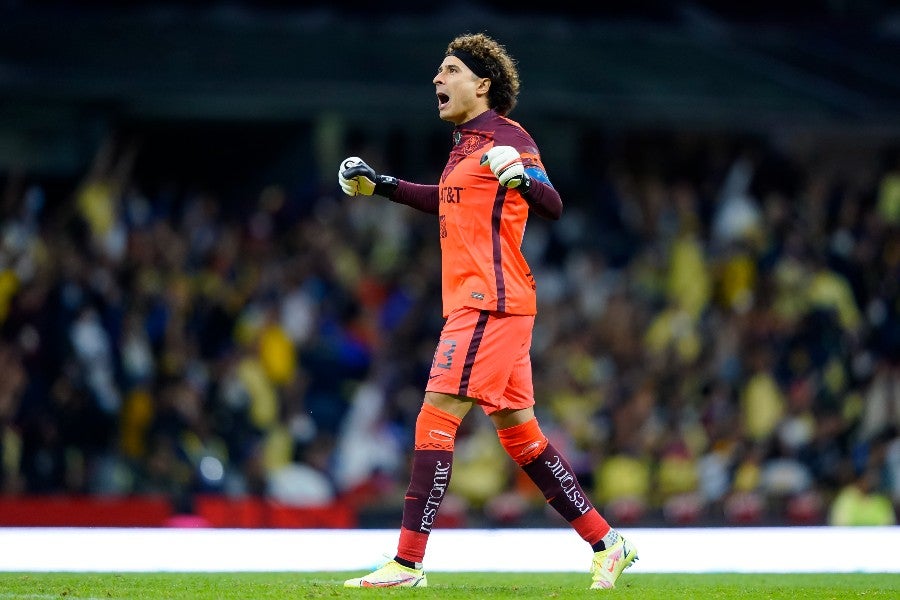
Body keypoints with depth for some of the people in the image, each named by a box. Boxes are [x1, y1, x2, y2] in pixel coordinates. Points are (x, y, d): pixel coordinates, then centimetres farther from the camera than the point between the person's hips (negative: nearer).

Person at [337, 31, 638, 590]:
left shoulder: (507, 136, -9)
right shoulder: (466, 141, 18)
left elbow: (554, 207, -17)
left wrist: (521, 177, -37)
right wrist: (380, 185, 35)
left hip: (491, 302, -10)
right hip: (473, 304, 10)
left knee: (436, 420, -12)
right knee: (521, 435, 11)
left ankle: (408, 563, -14)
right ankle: (607, 542, 15)